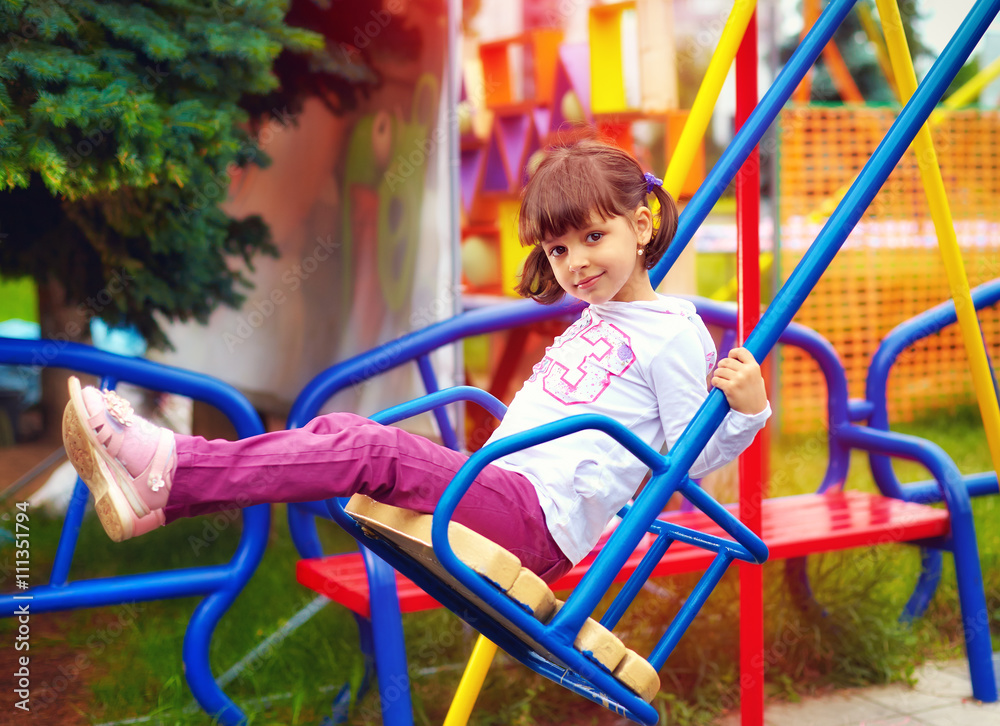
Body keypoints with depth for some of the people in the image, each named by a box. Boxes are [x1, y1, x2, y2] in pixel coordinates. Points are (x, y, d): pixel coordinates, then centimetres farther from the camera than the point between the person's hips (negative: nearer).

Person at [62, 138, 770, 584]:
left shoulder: (673, 335, -2)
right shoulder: (594, 320, 23)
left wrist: (744, 410, -18)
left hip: (541, 518, -8)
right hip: (497, 489, 9)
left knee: (374, 452, -25)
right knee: (339, 430, -8)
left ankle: (172, 469, -30)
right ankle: (163, 491, -17)